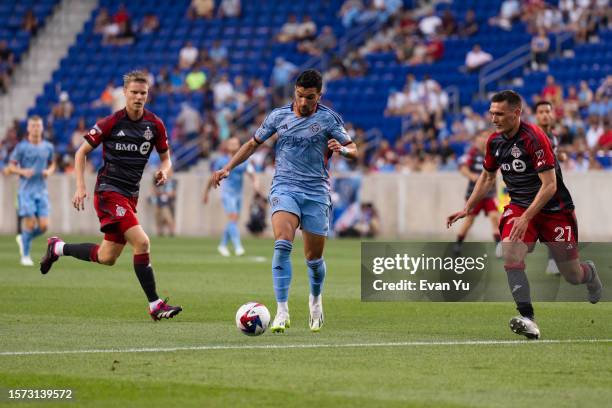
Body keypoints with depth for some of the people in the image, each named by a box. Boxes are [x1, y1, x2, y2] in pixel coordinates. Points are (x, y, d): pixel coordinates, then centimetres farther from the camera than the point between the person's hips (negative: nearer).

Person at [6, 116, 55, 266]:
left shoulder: (48, 147, 8)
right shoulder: (21, 147, -3)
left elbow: (52, 164, 23)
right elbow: (10, 168, 0)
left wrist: (49, 171, 0)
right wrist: (23, 171, -19)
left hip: (42, 191, 3)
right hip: (26, 190, -3)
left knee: (43, 226, -6)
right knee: (30, 223, -10)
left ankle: (23, 239, 24)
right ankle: (25, 255, 8)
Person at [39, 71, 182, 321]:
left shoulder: (155, 125, 3)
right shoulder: (111, 123, -9)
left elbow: (165, 158, 15)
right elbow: (82, 152, 0)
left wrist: (164, 170, -9)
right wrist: (81, 186, -9)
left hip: (130, 195, 6)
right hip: (109, 190, -6)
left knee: (107, 258, 11)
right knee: (141, 242, -21)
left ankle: (58, 248, 35)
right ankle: (155, 305, -15)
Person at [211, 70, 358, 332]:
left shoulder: (328, 119, 0)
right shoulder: (278, 116, 5)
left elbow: (353, 150, 2)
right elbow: (253, 143, 17)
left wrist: (342, 149, -21)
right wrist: (227, 169, 10)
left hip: (316, 192, 0)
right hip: (284, 188, 0)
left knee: (313, 257, 4)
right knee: (282, 244, -24)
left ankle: (315, 299, 37)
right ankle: (282, 312, -26)